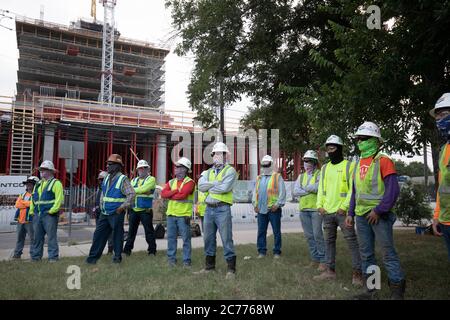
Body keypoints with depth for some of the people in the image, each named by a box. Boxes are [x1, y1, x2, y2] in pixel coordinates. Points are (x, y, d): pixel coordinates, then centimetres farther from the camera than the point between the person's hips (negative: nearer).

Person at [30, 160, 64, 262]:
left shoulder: (56, 183, -5)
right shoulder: (38, 185, 20)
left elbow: (59, 199, -15)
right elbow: (33, 199, 22)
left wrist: (52, 211, -19)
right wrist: (32, 211, 11)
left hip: (49, 215, -7)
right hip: (37, 215, 8)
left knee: (51, 237, -4)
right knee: (37, 237, 13)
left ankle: (53, 258, 1)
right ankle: (35, 257, 23)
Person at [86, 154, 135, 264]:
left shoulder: (122, 179, -12)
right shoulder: (107, 178, 10)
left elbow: (132, 194, -18)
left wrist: (123, 207, -17)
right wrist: (101, 205, 15)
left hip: (116, 214, -7)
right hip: (104, 213, 7)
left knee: (117, 235, 3)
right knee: (99, 234, 9)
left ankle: (117, 257, 16)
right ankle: (93, 256, 18)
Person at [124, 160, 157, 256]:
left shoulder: (151, 179, -1)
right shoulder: (134, 180, 17)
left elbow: (143, 189, -19)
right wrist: (141, 191, -14)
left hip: (145, 210, -5)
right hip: (134, 210, 5)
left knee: (149, 231, 1)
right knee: (131, 231, 11)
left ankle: (152, 250, 12)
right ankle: (127, 249, 21)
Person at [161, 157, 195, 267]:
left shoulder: (189, 182, -5)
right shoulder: (171, 182, 14)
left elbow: (182, 195, -19)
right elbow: (163, 193, -1)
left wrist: (170, 195, -5)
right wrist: (176, 190, -13)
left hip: (184, 215, -5)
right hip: (171, 214, 6)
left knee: (186, 238, 1)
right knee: (171, 237, 10)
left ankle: (186, 260, 10)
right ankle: (171, 259, 21)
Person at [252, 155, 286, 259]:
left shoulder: (277, 177, 0)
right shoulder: (258, 178, 15)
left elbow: (282, 192, -5)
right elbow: (255, 192, 17)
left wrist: (277, 204, -13)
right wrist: (255, 204, 6)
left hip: (273, 209, -4)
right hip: (261, 209, 5)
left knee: (276, 231, 4)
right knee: (261, 231, 8)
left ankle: (277, 252, 14)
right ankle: (261, 251, 18)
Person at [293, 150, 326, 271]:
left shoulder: (320, 174, -1)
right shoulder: (301, 176, 15)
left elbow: (319, 186, -21)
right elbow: (295, 191, 2)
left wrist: (305, 188, -6)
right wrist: (311, 190, -9)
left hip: (316, 209, -6)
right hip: (303, 209, 6)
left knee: (317, 235, -7)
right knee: (309, 236, 10)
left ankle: (323, 260, 4)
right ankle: (315, 258, 20)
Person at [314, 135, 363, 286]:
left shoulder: (349, 165, -3)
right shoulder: (325, 168, 14)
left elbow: (353, 188, -9)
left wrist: (345, 206, -16)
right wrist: (319, 205, 2)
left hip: (342, 211, -6)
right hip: (327, 212, 6)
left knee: (352, 241, -3)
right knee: (329, 241, 12)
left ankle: (357, 273, 6)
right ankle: (330, 271, 22)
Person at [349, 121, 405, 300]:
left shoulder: (383, 161, -8)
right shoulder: (359, 164, 13)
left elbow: (393, 189, -15)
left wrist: (378, 210, -17)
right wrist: (351, 213, 14)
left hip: (379, 215, -7)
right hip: (361, 216, 7)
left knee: (388, 253, -1)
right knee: (366, 254, 12)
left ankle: (397, 292, 10)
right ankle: (370, 290, 23)